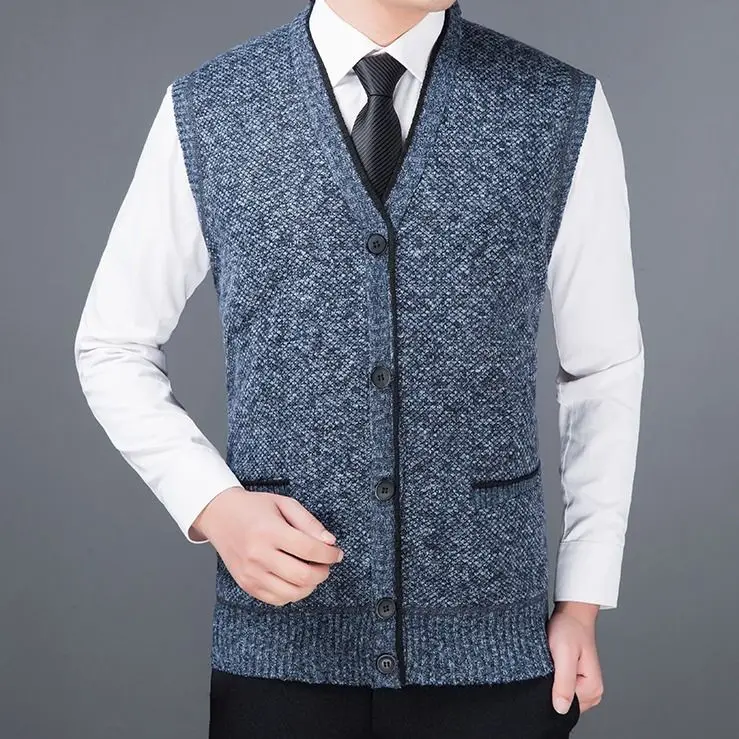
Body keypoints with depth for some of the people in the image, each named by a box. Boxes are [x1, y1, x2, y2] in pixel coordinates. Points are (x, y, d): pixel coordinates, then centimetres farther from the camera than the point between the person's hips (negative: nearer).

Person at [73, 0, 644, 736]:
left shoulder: (564, 109, -2)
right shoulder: (205, 112, -3)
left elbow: (606, 369, 6)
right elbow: (112, 349, 6)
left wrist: (583, 601, 3)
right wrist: (212, 504, -9)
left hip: (490, 644, 1)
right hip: (281, 644, 0)